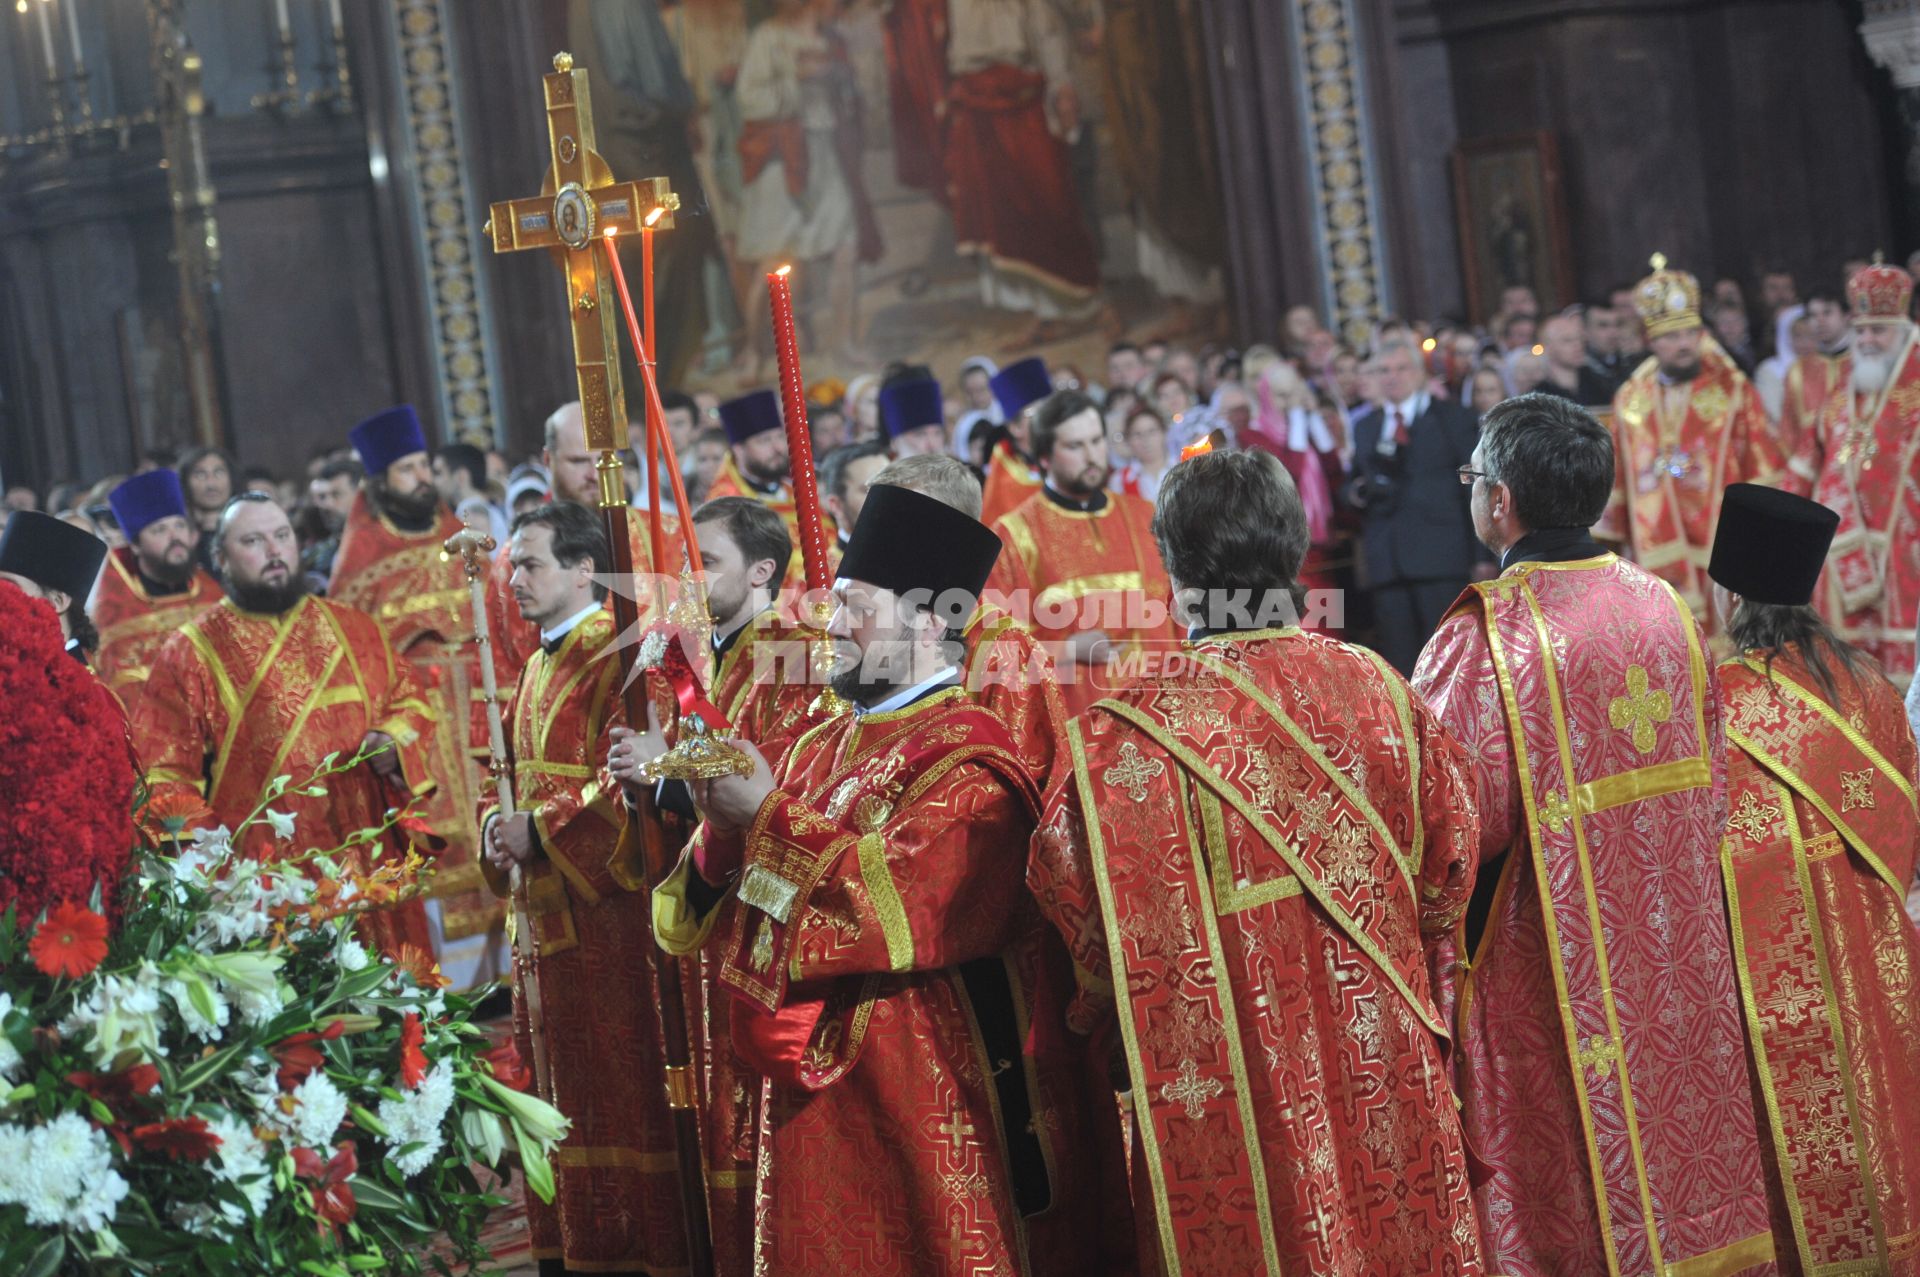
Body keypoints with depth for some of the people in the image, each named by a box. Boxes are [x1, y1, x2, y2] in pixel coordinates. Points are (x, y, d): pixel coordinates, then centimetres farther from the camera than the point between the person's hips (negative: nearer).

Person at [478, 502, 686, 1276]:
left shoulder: (617, 658, -12)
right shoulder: (540, 665, 16)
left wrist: (540, 832, -17)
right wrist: (498, 826, 2)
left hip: (607, 913, -9)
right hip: (546, 916, 9)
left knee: (618, 1090, -4)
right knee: (560, 1091, 13)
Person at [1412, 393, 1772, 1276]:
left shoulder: (1484, 636, -18)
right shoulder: (1662, 606, 2)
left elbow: (1461, 817, -22)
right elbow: (1709, 776, 8)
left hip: (1552, 967, -6)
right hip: (1676, 959, 6)